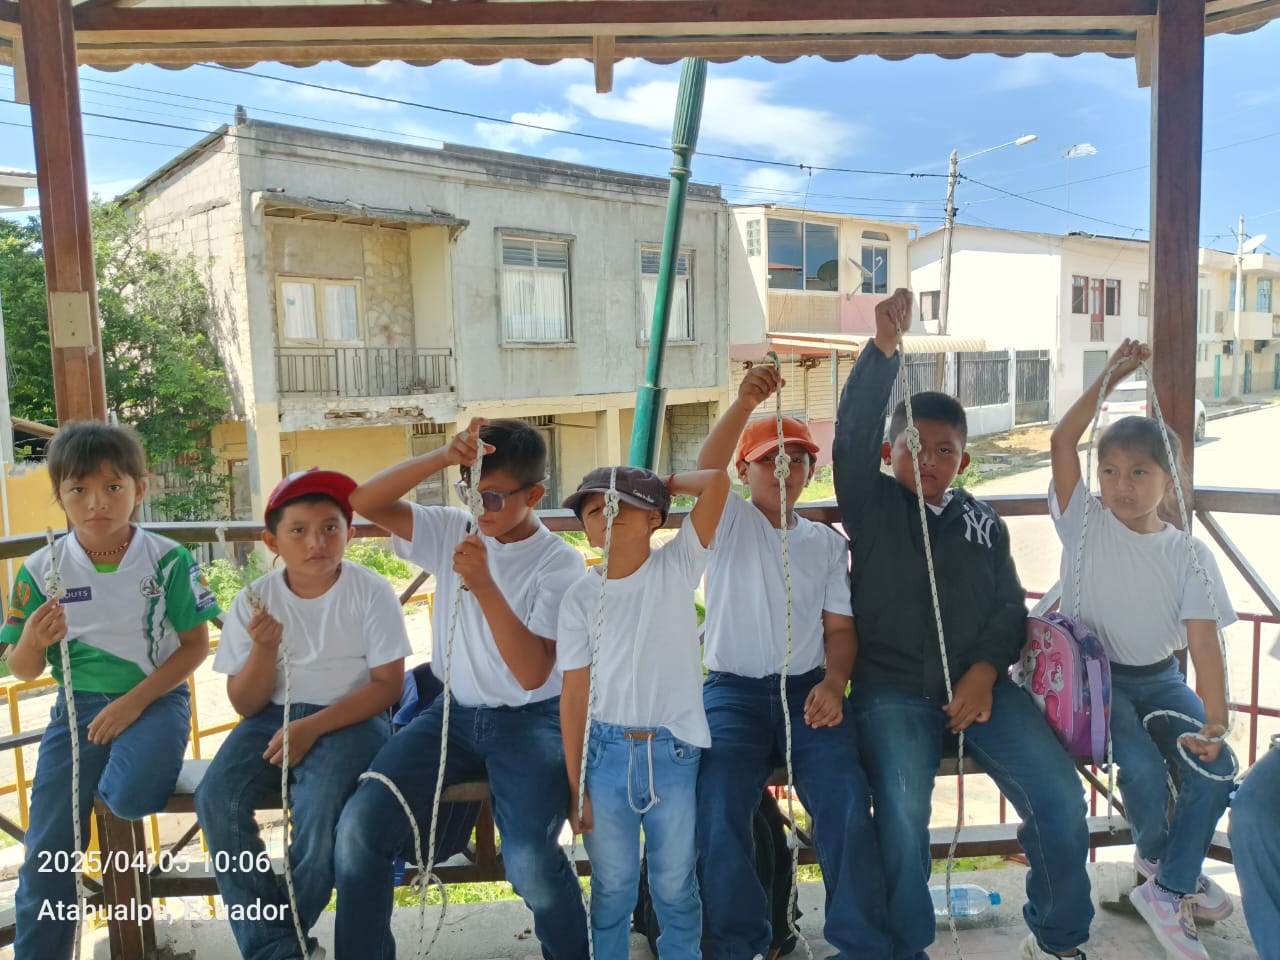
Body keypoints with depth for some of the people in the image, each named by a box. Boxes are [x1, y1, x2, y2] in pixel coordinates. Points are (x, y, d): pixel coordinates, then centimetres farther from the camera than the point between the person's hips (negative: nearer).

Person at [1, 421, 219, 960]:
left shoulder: (168, 560, -10)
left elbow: (196, 644, -6)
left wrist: (135, 701, -16)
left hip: (155, 699, -2)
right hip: (77, 706, 2)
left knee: (131, 798, -28)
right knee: (47, 851, -4)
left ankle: (115, 773, 10)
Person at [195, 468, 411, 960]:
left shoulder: (371, 591, -10)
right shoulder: (254, 600, -2)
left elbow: (388, 684, -10)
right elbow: (245, 705, 0)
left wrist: (312, 728, -20)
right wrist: (264, 648, -20)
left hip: (350, 717, -3)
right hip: (275, 716, 4)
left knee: (317, 807, -30)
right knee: (216, 799, -20)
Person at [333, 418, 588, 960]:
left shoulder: (561, 564, -9)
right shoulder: (452, 532, 2)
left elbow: (532, 674, -18)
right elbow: (364, 502, -8)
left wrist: (484, 584, -26)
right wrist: (444, 458, -19)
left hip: (530, 720, -4)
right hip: (454, 713, 4)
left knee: (529, 860, -26)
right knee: (359, 827, -18)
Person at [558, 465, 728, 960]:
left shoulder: (677, 566, -3)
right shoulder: (581, 597, -1)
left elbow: (716, 482, -15)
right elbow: (574, 694, 0)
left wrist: (664, 482, 1)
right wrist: (576, 786, -2)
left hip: (675, 752, -1)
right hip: (607, 752, 1)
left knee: (675, 887, 11)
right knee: (612, 887, 12)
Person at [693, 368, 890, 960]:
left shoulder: (827, 543, 16)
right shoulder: (730, 523, 5)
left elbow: (839, 626, 12)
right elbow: (704, 474, -17)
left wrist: (834, 681, -10)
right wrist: (744, 403, -32)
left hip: (808, 690, 2)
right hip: (733, 690, -2)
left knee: (847, 801, -22)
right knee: (718, 810, -24)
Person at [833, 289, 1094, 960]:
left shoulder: (982, 522, 14)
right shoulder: (872, 506, 4)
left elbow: (1010, 606, 11)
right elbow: (852, 433, -13)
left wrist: (985, 672, -7)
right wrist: (883, 349, -24)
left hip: (979, 684, 3)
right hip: (891, 690, -3)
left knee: (1059, 797, -12)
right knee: (902, 811, -25)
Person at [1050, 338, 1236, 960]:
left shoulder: (1189, 554, -4)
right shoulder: (1086, 523, -7)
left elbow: (1203, 639, -13)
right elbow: (1061, 442, -19)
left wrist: (1216, 719, -24)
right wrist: (1110, 377, -19)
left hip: (1159, 678, 3)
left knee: (1214, 766, -20)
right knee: (1144, 772, -24)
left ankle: (1167, 890, -2)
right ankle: (1155, 856, 12)